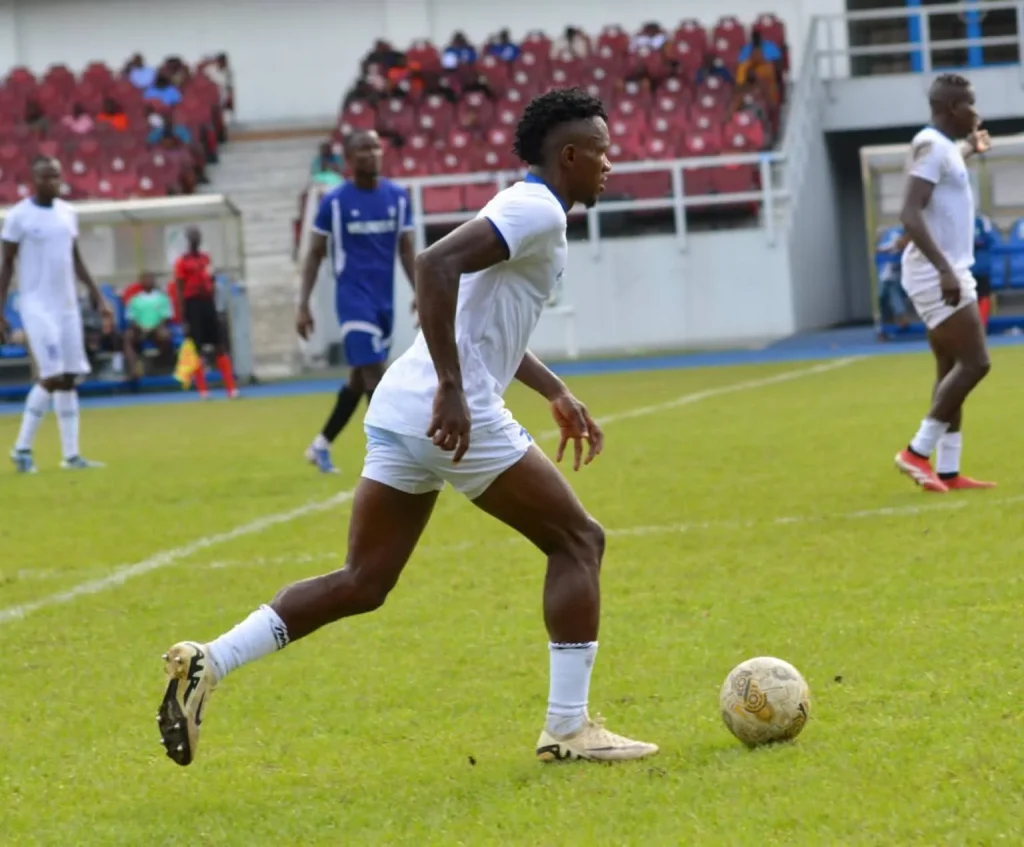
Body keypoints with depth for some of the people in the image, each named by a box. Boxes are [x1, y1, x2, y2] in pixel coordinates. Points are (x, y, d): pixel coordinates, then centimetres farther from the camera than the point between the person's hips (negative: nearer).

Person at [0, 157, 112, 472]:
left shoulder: (68, 212, 9)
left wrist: (99, 298, 12)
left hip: (67, 305, 6)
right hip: (37, 306, -6)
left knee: (68, 379, 4)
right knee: (52, 377, -13)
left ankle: (71, 454, 5)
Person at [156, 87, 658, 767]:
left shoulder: (527, 211, 24)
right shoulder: (537, 211, -8)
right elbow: (437, 264, -24)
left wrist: (557, 394, 36)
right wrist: (452, 388, -27)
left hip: (400, 412, 9)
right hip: (454, 418, -9)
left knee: (362, 585, 9)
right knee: (578, 542, 4)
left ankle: (209, 663, -2)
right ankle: (568, 730, 3)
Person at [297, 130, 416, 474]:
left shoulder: (398, 197, 5)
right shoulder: (334, 202, -6)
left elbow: (406, 250, 12)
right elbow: (315, 254, 1)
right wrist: (304, 304, -5)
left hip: (385, 300, 5)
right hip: (354, 299, -5)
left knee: (360, 378, 11)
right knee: (373, 373, -13)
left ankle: (321, 446, 24)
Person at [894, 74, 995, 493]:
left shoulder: (943, 146, 15)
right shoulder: (931, 145, -15)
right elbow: (910, 214, -26)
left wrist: (969, 146, 58)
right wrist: (944, 269, -32)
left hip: (948, 272, 10)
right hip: (938, 274, -10)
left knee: (954, 368, 8)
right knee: (974, 363, -12)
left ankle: (947, 471, 7)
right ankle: (918, 452, -9)